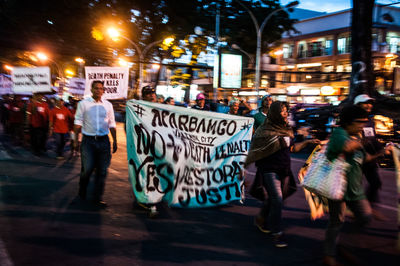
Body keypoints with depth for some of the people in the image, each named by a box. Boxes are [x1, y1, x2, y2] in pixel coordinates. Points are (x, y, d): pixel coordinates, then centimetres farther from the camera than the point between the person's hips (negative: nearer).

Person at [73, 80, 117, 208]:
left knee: (102, 171, 2)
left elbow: (112, 124, 13)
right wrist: (76, 139, -7)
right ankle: (82, 191, 24)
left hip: (103, 140, 3)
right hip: (88, 140, -2)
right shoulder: (83, 103, 3)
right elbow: (78, 122, 1)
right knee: (87, 168, -5)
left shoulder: (108, 105, 9)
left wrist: (115, 141, 9)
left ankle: (97, 198, 13)